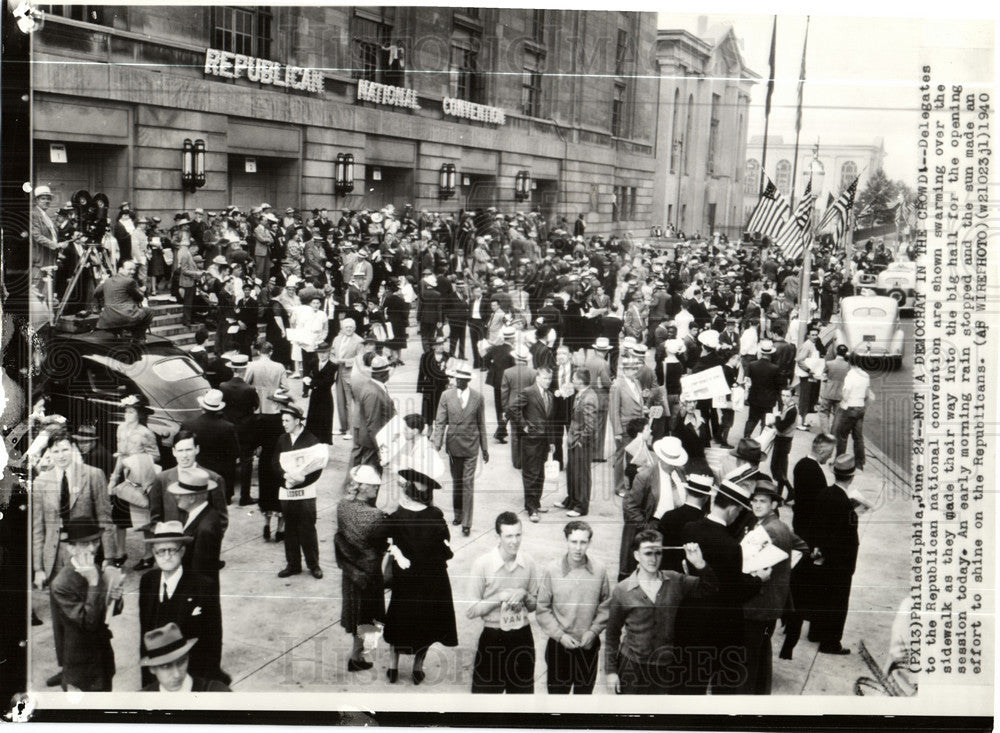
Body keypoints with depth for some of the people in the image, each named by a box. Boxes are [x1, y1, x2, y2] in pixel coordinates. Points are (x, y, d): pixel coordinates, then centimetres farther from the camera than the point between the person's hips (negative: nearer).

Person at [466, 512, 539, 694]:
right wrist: (501, 597, -19)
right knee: (484, 691, 2)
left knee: (522, 691, 12)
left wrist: (524, 595, -10)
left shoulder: (529, 564, -1)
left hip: (522, 637, 3)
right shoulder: (482, 564, -11)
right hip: (493, 637, -3)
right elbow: (471, 611, -8)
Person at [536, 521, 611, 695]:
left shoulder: (599, 571, -6)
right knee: (557, 691, 7)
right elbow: (542, 610, -4)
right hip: (559, 645, -1)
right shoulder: (551, 571, -10)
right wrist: (560, 635, -12)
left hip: (589, 646, 1)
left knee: (585, 692, 14)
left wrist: (593, 631, -8)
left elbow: (605, 607, 4)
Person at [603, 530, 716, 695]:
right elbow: (612, 634, 3)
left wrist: (699, 564, -17)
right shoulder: (622, 591, -4)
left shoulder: (675, 581, 2)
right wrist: (610, 670, 2)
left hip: (669, 668, 2)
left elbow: (710, 588, -1)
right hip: (633, 668, -2)